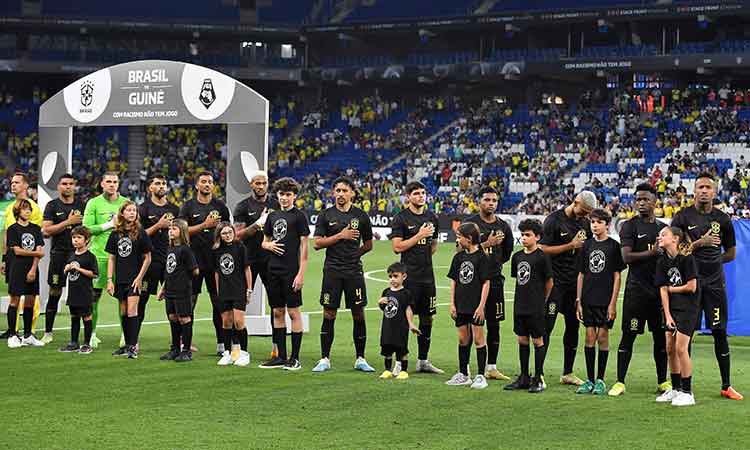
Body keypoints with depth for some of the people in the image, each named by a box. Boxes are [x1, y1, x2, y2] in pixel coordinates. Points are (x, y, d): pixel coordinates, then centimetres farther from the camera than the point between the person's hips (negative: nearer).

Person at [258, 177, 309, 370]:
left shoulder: (299, 216, -4)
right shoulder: (273, 216, 13)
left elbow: (304, 246, -7)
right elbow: (264, 241, 22)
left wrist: (301, 273, -13)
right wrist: (269, 245, -3)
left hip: (291, 272, -6)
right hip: (274, 270, 6)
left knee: (293, 312, -3)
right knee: (277, 312, 9)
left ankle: (295, 358, 2)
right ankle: (281, 356, 16)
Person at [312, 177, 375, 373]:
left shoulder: (361, 216, 6)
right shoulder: (326, 215, 4)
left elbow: (368, 245, 16)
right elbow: (317, 243, -3)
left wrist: (353, 254, 8)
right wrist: (340, 235, -9)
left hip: (354, 271, 1)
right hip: (332, 271, -1)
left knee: (359, 315, 3)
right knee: (328, 315, 2)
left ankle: (360, 359, 13)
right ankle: (324, 359, 10)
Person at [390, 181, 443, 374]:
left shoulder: (432, 217, 12)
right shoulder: (401, 218, -5)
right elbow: (397, 247, -12)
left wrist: (424, 257, 12)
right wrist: (419, 236, -14)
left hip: (427, 276, 6)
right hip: (409, 276, -6)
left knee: (427, 318, 9)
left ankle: (423, 361, 18)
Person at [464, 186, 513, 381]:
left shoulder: (503, 226, 10)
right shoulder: (470, 223, -3)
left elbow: (507, 254, 21)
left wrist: (491, 261, 9)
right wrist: (487, 244, -17)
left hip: (495, 280, 4)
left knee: (494, 325, 8)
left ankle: (492, 368, 16)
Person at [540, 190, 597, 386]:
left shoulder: (585, 223, 13)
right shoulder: (554, 220, -7)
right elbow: (543, 249, -11)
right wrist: (570, 246, -14)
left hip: (576, 281, 7)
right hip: (555, 280, -7)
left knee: (573, 325, 9)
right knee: (547, 326, -7)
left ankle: (568, 373, 18)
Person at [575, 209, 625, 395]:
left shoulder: (614, 246, -3)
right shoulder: (587, 245, 8)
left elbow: (617, 276, -3)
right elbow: (581, 275, 12)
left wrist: (613, 303, -9)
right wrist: (578, 301, 7)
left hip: (606, 300, -3)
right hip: (588, 299, 3)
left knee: (603, 337, 0)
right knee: (590, 337, 4)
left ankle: (600, 380, 9)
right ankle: (590, 380, 11)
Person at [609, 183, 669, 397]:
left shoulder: (664, 227, 13)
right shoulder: (630, 226, -2)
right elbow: (626, 257, -13)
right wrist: (651, 253, -17)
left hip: (660, 289, 5)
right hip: (636, 289, -5)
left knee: (661, 336, 9)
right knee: (628, 335, -3)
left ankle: (662, 381, 19)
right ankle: (620, 382, 3)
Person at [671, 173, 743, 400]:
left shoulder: (722, 219, 8)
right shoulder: (683, 217, -1)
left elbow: (731, 254, 18)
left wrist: (709, 260, 7)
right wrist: (700, 243, -13)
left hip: (714, 281, 2)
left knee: (720, 332, 4)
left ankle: (726, 386, 12)